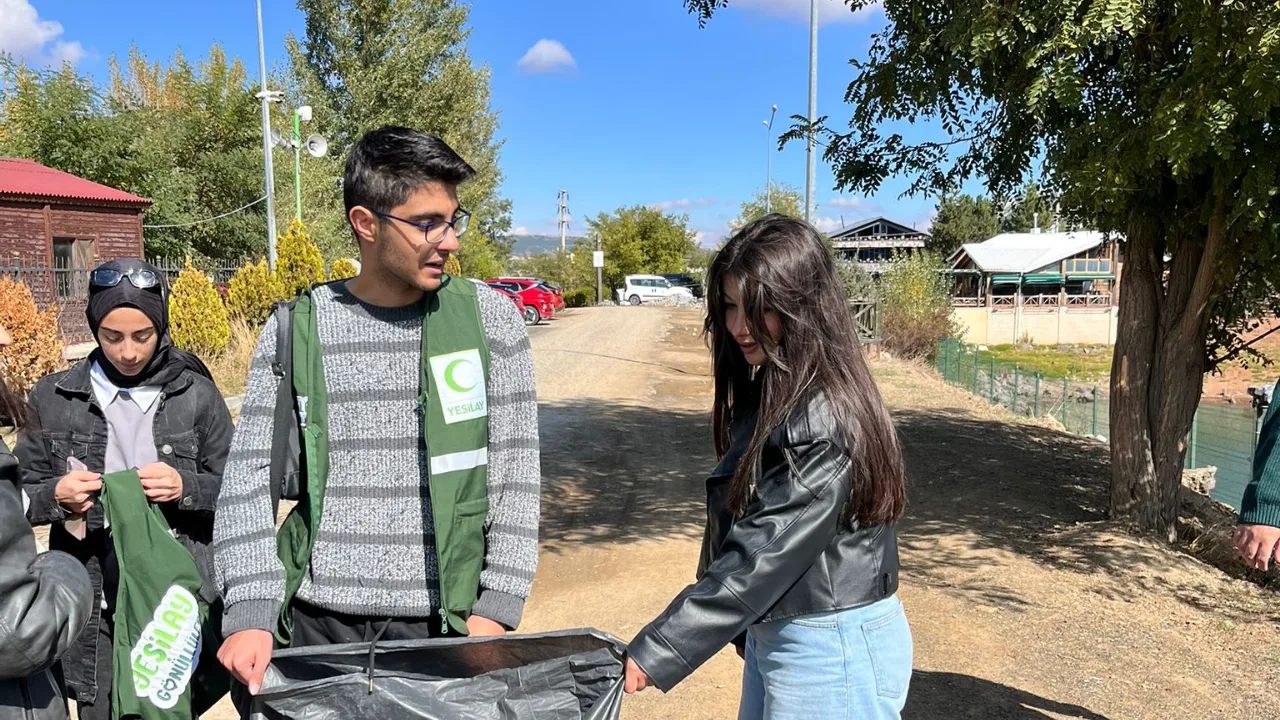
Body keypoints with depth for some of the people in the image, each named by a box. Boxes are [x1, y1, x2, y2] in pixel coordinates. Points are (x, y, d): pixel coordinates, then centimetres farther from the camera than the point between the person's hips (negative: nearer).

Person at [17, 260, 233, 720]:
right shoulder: (55, 398, 2)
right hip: (91, 607, 1)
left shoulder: (196, 395, -3)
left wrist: (186, 488, -17)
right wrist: (55, 496, -13)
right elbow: (21, 495, 8)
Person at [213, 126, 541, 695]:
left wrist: (497, 607, -8)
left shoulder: (489, 318, -3)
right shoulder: (297, 329, -1)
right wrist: (250, 612, -10)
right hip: (315, 619, 1)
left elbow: (514, 474, -3)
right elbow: (250, 475, 0)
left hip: (442, 619, -1)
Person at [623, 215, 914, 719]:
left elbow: (763, 553, -27)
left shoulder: (826, 421, -24)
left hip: (830, 648, -8)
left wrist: (654, 654, -25)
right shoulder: (767, 392, 4)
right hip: (775, 633, 8)